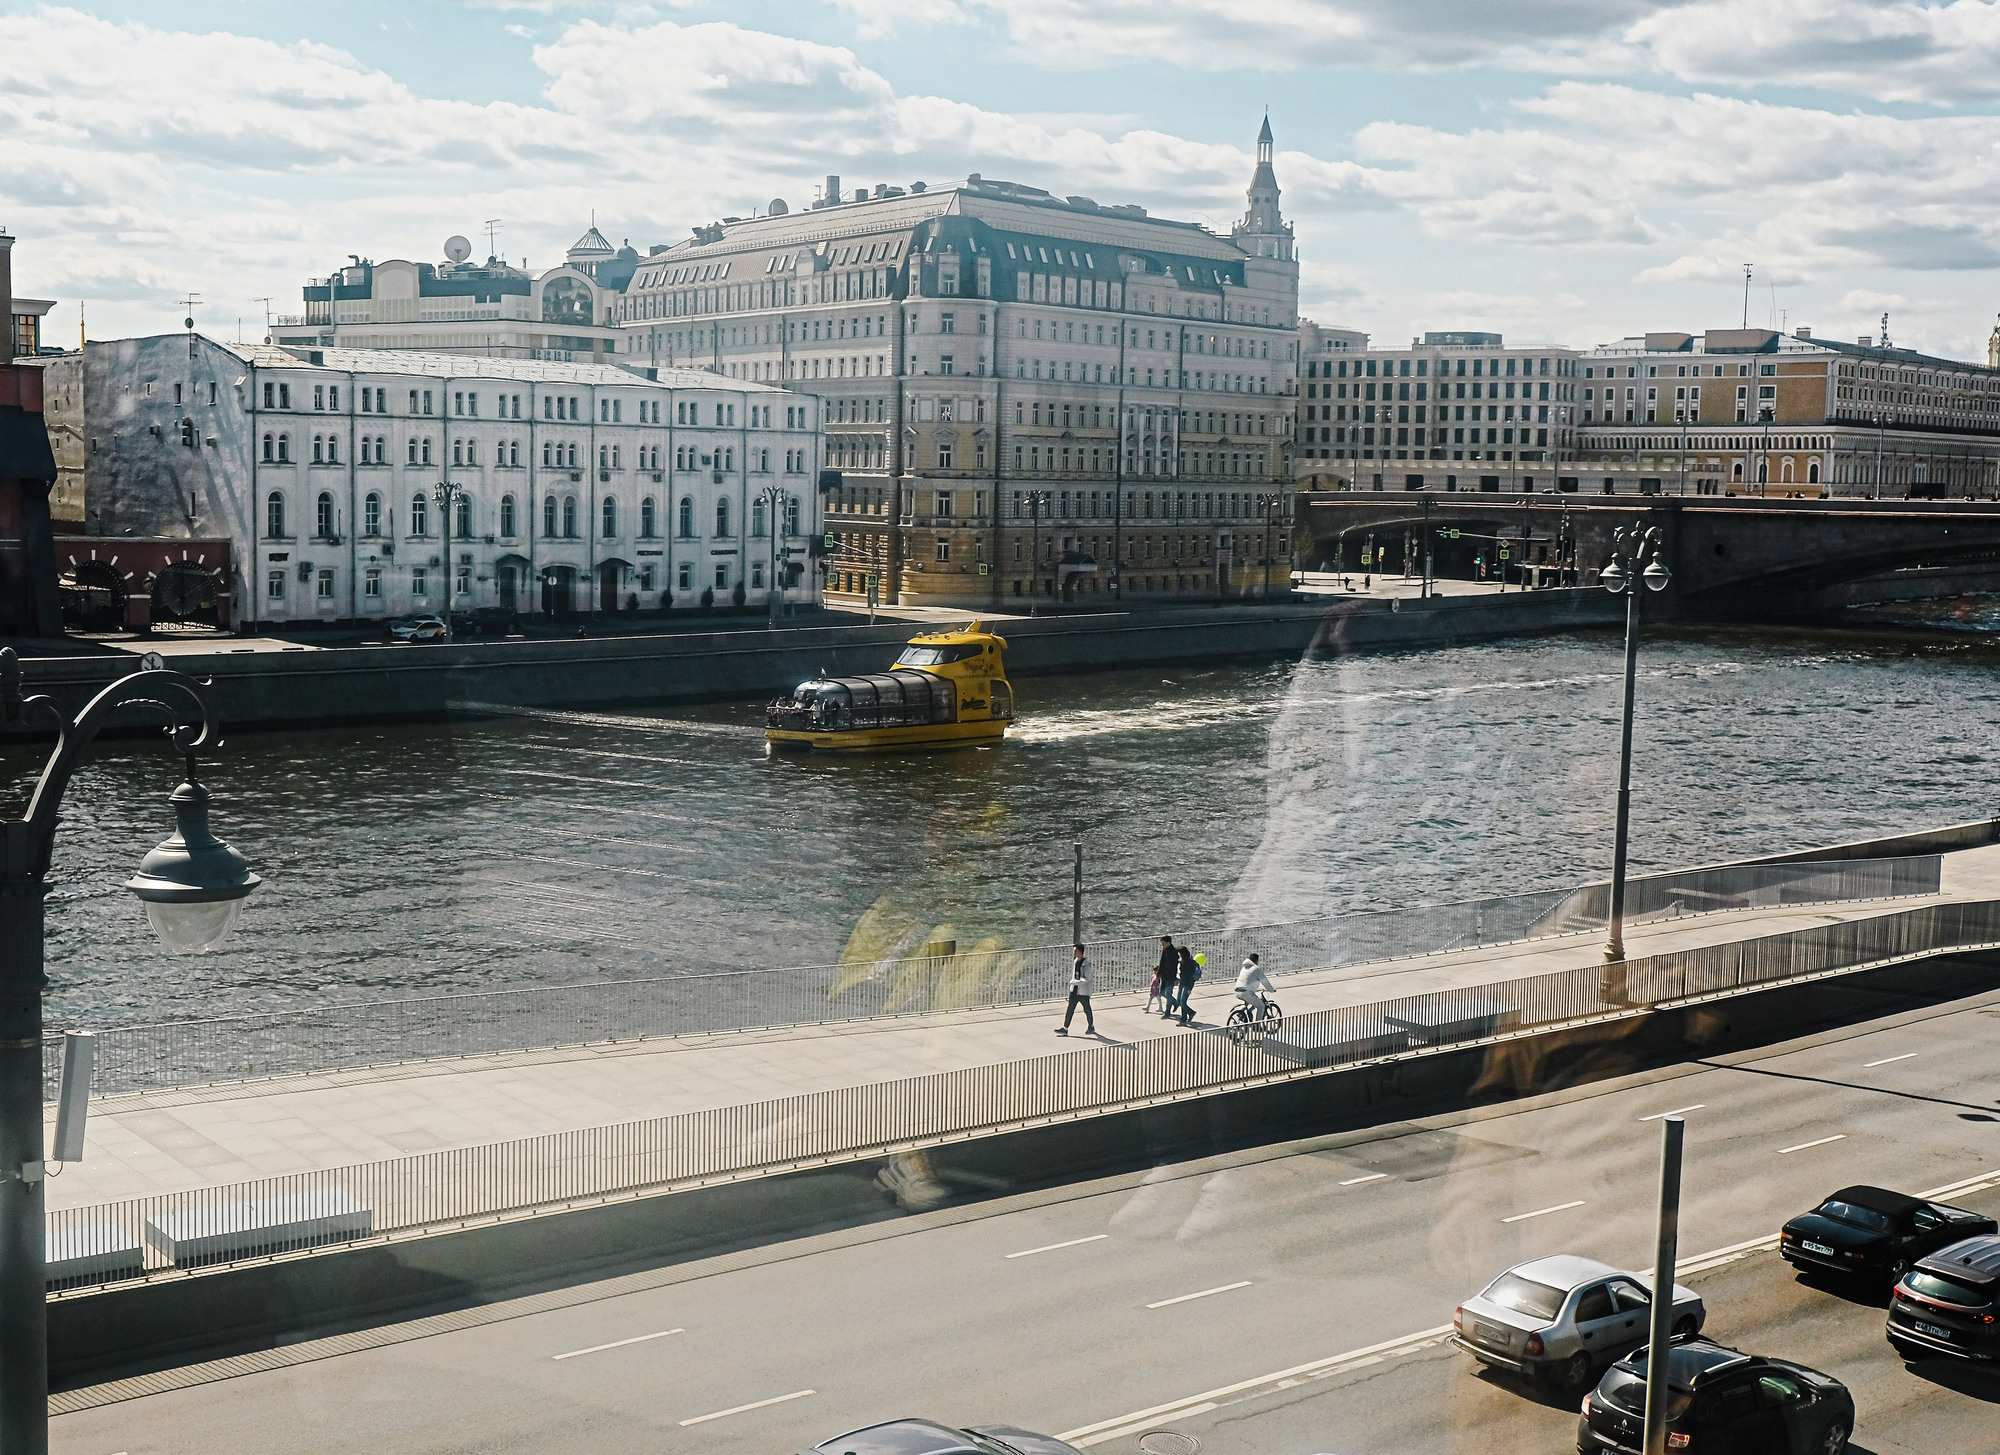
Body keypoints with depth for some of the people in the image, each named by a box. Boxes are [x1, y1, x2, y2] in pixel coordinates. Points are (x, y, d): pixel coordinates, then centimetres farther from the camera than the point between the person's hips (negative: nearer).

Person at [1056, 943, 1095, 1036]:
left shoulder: (1086, 963, -18)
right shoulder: (1075, 961, 5)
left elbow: (1086, 979, -21)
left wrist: (1075, 982, -23)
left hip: (1083, 991, -6)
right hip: (1074, 990, 6)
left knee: (1087, 1009, 10)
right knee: (1070, 1009, 2)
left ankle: (1091, 1027, 29)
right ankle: (1065, 1029, 3)